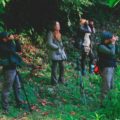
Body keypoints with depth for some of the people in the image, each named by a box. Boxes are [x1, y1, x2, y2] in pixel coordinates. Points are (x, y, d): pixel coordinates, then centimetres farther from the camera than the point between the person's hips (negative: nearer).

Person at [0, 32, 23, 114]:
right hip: (8, 70, -9)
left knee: (17, 86, 20)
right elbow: (12, 50, -31)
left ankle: (19, 102, 36)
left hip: (14, 68, 9)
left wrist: (16, 40, -1)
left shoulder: (9, 44, 9)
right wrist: (11, 40, -23)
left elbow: (19, 49, 9)